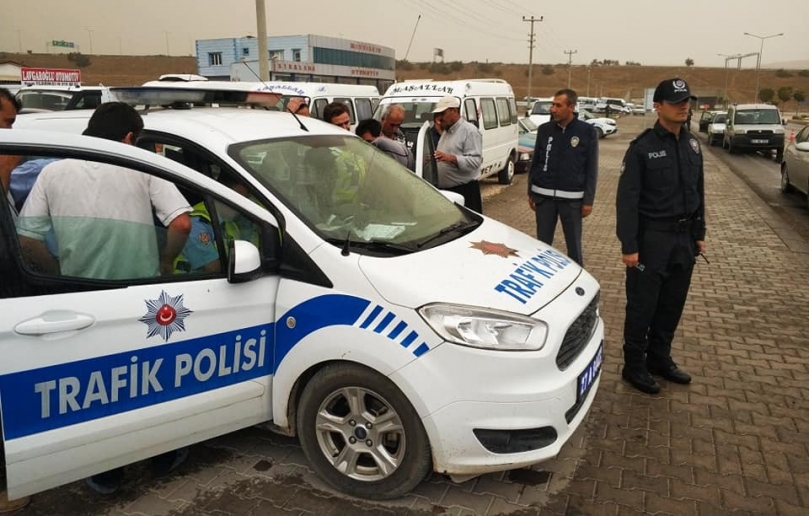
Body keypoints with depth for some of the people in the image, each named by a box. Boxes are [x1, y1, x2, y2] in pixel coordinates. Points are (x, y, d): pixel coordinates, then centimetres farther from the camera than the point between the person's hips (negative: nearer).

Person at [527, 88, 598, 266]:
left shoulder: (587, 132, -4)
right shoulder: (544, 129, 4)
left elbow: (591, 169, -2)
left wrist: (588, 200, -5)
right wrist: (531, 192, 10)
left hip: (572, 198, -2)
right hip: (544, 196, 2)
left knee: (574, 245, 4)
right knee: (543, 242, 9)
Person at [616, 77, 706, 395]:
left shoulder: (692, 145, 9)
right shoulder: (642, 148, -11)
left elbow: (697, 192, 17)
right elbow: (627, 200, -14)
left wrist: (699, 234, 14)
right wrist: (628, 245, -17)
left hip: (683, 237, 7)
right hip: (652, 237, -6)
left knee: (673, 303, 14)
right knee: (642, 305, 2)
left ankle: (660, 359, 30)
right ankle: (634, 366, 15)